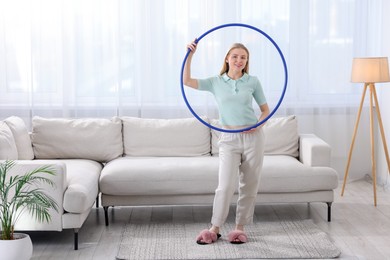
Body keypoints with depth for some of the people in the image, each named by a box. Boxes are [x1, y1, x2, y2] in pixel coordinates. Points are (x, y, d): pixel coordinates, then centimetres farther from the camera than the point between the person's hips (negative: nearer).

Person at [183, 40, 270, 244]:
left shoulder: (253, 82, 4)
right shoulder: (215, 82, 4)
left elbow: (265, 109, 11)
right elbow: (187, 81, -6)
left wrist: (259, 123, -8)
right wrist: (190, 55, -14)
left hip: (252, 137, 1)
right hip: (228, 139, -1)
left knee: (249, 186, 5)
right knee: (226, 185, -12)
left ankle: (240, 227, 18)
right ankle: (215, 228, 2)